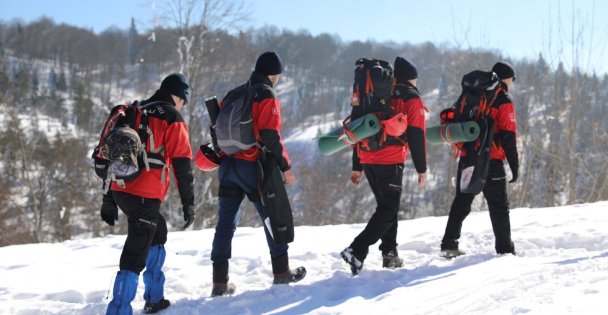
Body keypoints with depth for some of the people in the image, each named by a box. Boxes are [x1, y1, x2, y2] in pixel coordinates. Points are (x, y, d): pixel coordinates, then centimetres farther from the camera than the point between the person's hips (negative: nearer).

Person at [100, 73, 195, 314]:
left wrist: (109, 200, 24)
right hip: (145, 195, -8)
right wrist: (188, 203, -3)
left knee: (158, 233, 27)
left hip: (120, 191, 8)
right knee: (135, 256, -7)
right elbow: (182, 164, -8)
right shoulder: (173, 120, -3)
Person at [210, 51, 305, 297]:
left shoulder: (233, 95, 12)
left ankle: (220, 282, 7)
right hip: (252, 167, -6)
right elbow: (271, 136, -18)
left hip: (227, 166, 6)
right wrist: (285, 167, -12)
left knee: (226, 223, 7)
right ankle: (281, 272, 16)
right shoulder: (267, 98, -10)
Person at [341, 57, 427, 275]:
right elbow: (416, 136, -7)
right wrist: (421, 169, -2)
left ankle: (390, 254, 17)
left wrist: (357, 167, 23)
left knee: (386, 206, 19)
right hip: (391, 161, -7)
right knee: (388, 210, -4)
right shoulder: (411, 99, 1)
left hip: (367, 160, 7)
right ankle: (357, 251, -17)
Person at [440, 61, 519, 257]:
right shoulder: (504, 102, -7)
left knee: (461, 203, 13)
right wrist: (515, 166, -9)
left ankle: (449, 244, 11)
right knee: (499, 206, 3)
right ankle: (504, 249, 4)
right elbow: (508, 137, -12)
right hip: (491, 162, -6)